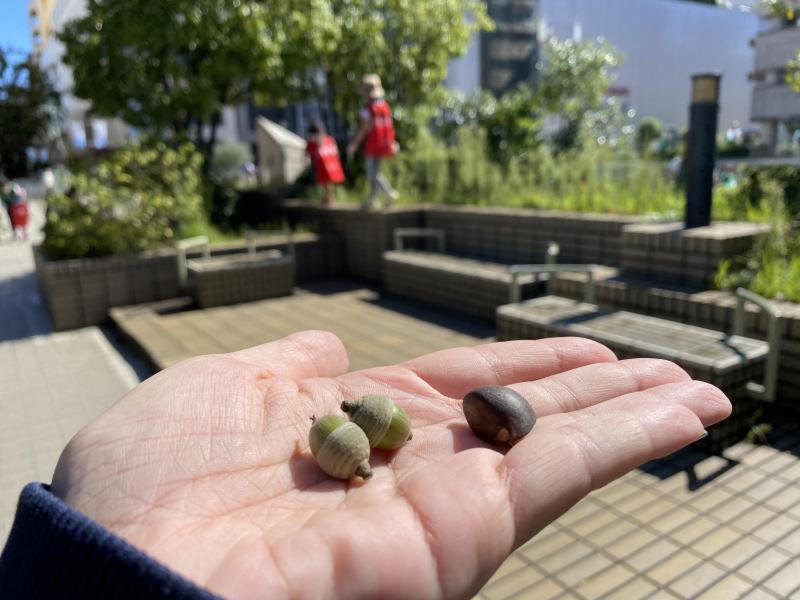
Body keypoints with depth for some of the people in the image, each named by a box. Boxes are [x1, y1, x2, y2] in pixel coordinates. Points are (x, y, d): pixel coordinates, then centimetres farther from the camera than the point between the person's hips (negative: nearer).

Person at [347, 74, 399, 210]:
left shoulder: (368, 109, -14)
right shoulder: (385, 106, 6)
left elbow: (363, 129, -16)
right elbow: (390, 126, 8)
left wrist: (353, 145, -10)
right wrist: (392, 143, 19)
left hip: (372, 146, -7)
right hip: (384, 145, 7)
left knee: (373, 173, -1)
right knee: (375, 171, 16)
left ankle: (389, 192, -20)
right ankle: (371, 200, 19)